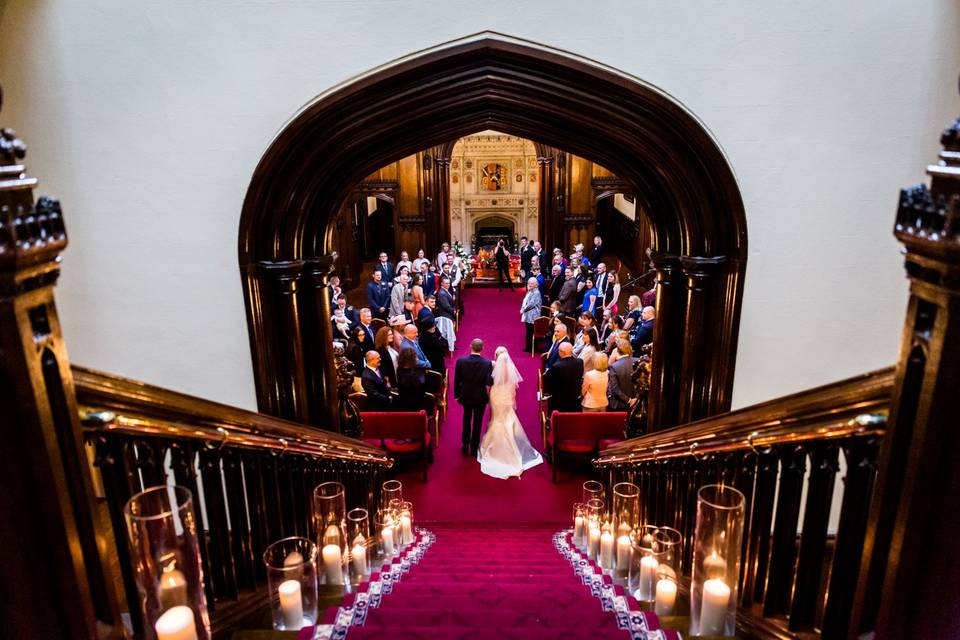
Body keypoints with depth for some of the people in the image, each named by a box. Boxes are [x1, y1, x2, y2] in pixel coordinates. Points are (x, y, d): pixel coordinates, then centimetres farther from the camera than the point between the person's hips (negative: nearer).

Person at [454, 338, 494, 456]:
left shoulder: (461, 361, -15)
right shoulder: (487, 363, -19)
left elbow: (456, 381, -8)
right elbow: (489, 382, -23)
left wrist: (457, 395, 4)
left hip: (466, 396, 1)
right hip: (480, 397, -1)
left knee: (466, 420, 23)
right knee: (477, 423, 15)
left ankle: (465, 445, 28)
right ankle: (474, 448, 24)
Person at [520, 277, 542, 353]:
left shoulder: (536, 293, -14)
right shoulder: (529, 292, 17)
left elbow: (531, 304, -21)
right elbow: (525, 302, 22)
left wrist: (523, 309, -11)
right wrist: (523, 309, 6)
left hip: (532, 316, -10)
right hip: (527, 315, 10)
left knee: (531, 333, -4)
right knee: (528, 332, 14)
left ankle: (530, 348, 3)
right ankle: (528, 347, 21)